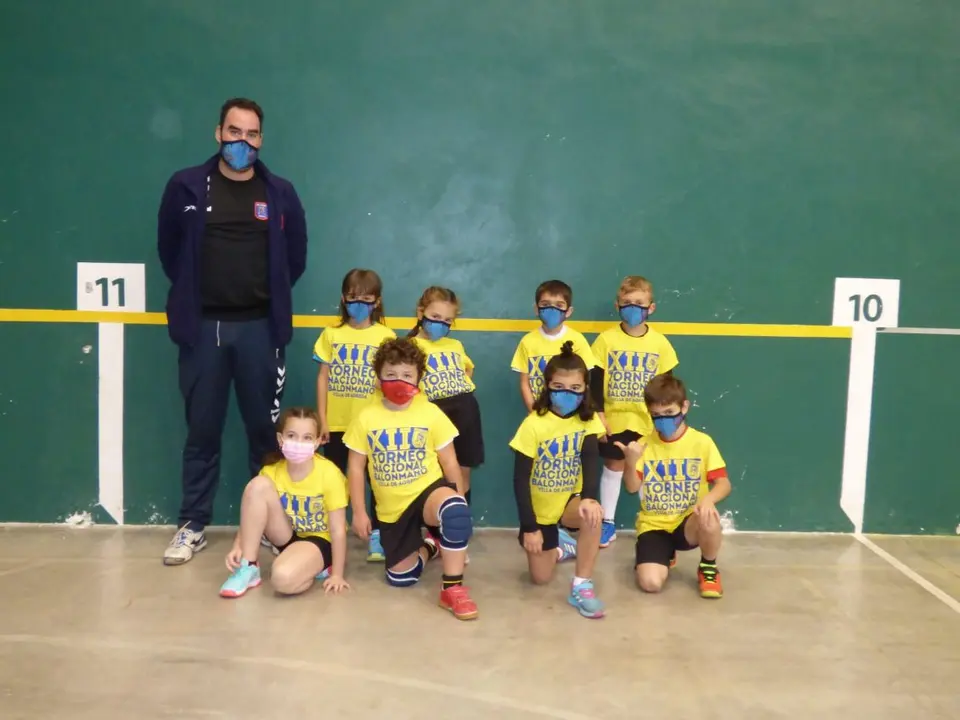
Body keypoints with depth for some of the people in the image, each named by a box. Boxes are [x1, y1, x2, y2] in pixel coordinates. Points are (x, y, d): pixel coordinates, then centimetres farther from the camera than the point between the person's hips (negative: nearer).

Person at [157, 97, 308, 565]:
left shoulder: (280, 193, 4)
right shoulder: (186, 187, 2)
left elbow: (296, 257, 12)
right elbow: (169, 249, 12)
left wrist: (270, 295, 9)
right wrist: (192, 293, 10)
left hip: (259, 327, 0)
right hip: (202, 326, 0)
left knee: (265, 429, 6)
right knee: (202, 431, 8)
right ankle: (193, 526, 20)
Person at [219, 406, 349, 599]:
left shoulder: (329, 474, -22)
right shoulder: (272, 471, -11)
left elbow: (338, 529, -18)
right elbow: (252, 515, -7)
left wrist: (337, 575, -17)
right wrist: (237, 547, -25)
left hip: (319, 539, -4)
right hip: (288, 536, 5)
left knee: (283, 578, -37)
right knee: (258, 485, -22)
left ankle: (318, 568, 0)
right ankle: (248, 568, -12)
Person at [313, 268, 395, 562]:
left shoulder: (386, 337, -1)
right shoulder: (331, 334, 3)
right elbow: (322, 378, 4)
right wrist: (322, 420, 0)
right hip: (337, 424, 1)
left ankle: (376, 535, 17)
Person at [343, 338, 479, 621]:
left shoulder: (431, 413, -7)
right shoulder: (366, 418, -5)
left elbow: (449, 462, -1)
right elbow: (356, 468, 2)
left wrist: (459, 500, -1)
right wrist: (359, 512, 0)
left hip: (428, 491, -3)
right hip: (392, 509, 3)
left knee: (455, 510, -38)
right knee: (400, 577, 5)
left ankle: (452, 588, -22)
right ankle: (428, 547, 39)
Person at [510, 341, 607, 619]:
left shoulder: (588, 420, -9)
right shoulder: (533, 424, -19)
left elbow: (591, 460, -23)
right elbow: (520, 479, -18)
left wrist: (589, 497, -41)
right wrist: (529, 527, -20)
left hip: (569, 501, 1)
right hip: (540, 510, -1)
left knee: (593, 513, -33)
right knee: (540, 577, 2)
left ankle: (581, 586, -17)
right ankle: (561, 547, 37)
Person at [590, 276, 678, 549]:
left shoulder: (660, 343, -3)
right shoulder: (606, 339, -6)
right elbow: (595, 381, -4)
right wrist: (599, 415, -9)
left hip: (648, 422, 1)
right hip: (614, 419, 0)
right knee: (612, 467, 11)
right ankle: (608, 522, 23)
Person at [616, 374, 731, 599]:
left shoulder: (702, 442, -4)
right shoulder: (644, 444, -1)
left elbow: (723, 483, -9)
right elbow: (632, 487, -4)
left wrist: (708, 499, -31)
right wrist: (631, 461, -23)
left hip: (687, 522, -1)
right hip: (653, 524, 1)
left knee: (709, 520, -38)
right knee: (650, 583, -21)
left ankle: (708, 568, -3)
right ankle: (665, 555, 19)